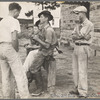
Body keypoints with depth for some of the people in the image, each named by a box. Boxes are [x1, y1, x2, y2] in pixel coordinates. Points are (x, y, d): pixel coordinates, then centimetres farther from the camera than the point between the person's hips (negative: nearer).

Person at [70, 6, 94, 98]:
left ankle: (83, 93, 1)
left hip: (83, 48, -9)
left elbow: (81, 35, -18)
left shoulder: (89, 24, -9)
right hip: (76, 47, 9)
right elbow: (73, 37, 5)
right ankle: (77, 89, 27)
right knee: (75, 70, 14)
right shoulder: (79, 24, 16)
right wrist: (80, 36, -10)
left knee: (82, 71, -7)